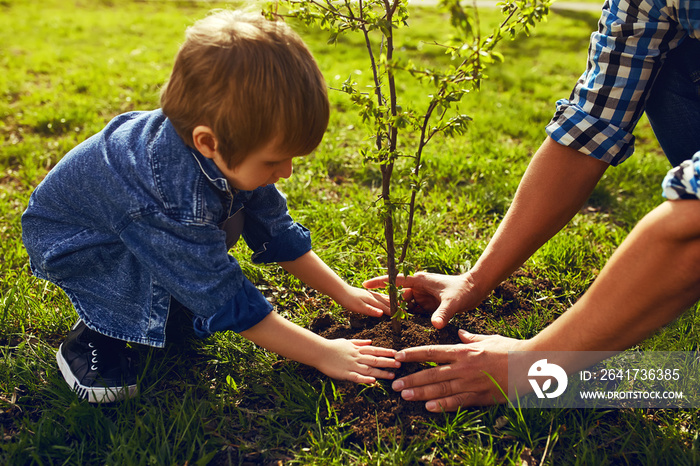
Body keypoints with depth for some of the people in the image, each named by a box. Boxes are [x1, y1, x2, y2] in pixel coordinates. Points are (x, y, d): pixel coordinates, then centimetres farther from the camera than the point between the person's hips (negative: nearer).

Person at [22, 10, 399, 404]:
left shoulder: (229, 153, -20)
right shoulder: (172, 197, -43)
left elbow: (276, 231, -5)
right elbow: (227, 301, -37)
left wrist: (343, 292, -3)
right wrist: (322, 353, -32)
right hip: (63, 239, -7)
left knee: (231, 213, -10)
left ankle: (163, 300, 7)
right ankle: (92, 338, -10)